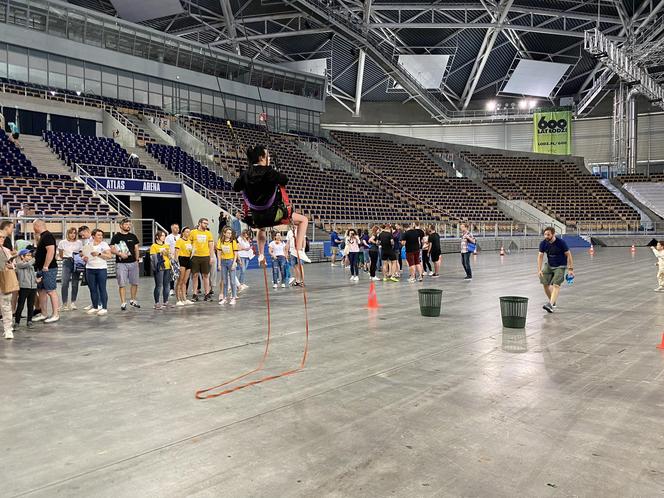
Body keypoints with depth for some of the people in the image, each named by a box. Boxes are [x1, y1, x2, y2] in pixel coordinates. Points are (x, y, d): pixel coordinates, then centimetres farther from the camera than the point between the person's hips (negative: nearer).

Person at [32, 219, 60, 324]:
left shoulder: (47, 236, -14)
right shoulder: (42, 236, 17)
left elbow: (51, 251, -24)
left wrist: (45, 267, -23)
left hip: (48, 269, -10)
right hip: (41, 269, 10)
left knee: (51, 291, -7)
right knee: (41, 291, 13)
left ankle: (56, 314, -2)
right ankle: (43, 314, 21)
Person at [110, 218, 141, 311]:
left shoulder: (133, 236, 12)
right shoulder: (116, 237, 0)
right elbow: (112, 249, -3)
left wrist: (137, 259, 8)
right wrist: (120, 254, -18)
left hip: (133, 263, 4)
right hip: (121, 264, -4)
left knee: (135, 283, 8)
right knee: (122, 284, -4)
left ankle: (133, 300, 23)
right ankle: (123, 303, 0)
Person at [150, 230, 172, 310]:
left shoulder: (166, 245, 18)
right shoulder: (154, 246, -2)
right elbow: (153, 258, -7)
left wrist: (168, 253, 3)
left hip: (167, 267, 7)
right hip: (159, 268, -7)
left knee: (167, 285, 8)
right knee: (159, 286, -6)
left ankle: (165, 302, 17)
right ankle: (157, 304, 0)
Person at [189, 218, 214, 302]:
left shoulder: (208, 233, 8)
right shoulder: (193, 232, 4)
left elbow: (211, 246, 9)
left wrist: (212, 257, 3)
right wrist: (191, 249, -8)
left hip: (206, 256, 1)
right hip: (195, 256, -1)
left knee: (206, 275, 4)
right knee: (195, 275, 2)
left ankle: (207, 294, 8)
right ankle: (195, 294, 9)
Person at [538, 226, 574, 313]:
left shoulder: (561, 243, -19)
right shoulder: (543, 243, -9)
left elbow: (568, 255, -11)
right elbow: (540, 256, -5)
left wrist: (570, 269, -13)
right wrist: (539, 270, -14)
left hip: (560, 266, -4)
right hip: (549, 265, 4)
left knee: (556, 285, -16)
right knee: (545, 284, -1)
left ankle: (550, 304, -27)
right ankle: (552, 301, 21)